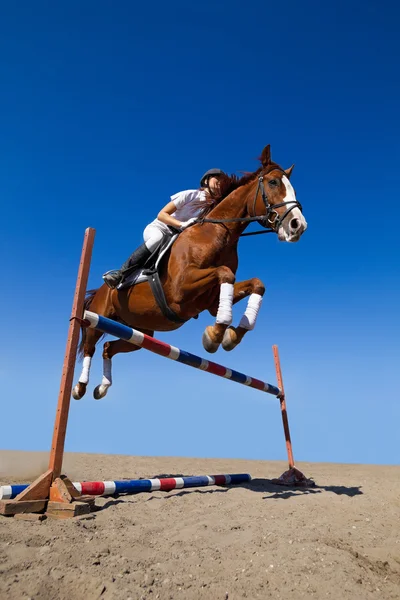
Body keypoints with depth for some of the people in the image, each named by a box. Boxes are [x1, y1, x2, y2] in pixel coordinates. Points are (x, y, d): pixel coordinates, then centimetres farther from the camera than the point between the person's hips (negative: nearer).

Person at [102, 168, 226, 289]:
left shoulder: (211, 207, 1)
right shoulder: (189, 195, -14)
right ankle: (120, 274, -32)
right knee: (158, 238, -39)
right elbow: (161, 215, -16)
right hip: (156, 228, -7)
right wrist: (181, 224, -30)